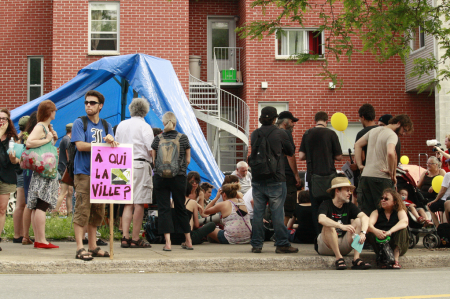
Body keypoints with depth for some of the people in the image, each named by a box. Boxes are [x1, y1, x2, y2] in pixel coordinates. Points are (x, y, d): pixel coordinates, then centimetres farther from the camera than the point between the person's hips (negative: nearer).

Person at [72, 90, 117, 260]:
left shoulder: (106, 126, 17)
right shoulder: (79, 123, 3)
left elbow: (113, 148, 9)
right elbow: (80, 145, -9)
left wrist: (110, 140, -14)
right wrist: (102, 144, -11)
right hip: (84, 173, -5)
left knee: (97, 211, 7)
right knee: (82, 210, -9)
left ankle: (93, 246, 15)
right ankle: (80, 248, -9)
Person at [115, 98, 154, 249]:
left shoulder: (121, 125, 13)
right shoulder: (144, 126, -5)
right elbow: (151, 150, -10)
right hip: (140, 164, -6)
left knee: (128, 203, 9)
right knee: (139, 203, -3)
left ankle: (125, 237, 2)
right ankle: (135, 239, -3)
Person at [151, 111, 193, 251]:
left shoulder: (157, 139, 0)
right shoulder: (183, 138, 0)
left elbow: (153, 160, 6)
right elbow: (188, 160, 5)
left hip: (160, 177, -1)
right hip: (179, 177, 1)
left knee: (163, 208, 2)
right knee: (180, 208, 14)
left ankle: (168, 243, -7)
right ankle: (188, 241, 20)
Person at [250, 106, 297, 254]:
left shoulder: (254, 134, 5)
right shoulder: (280, 134, -6)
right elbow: (290, 152, 7)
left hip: (257, 179, 3)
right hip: (275, 180, -3)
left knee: (257, 212, 7)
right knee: (277, 212, 0)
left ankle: (256, 244, 10)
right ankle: (282, 244, 3)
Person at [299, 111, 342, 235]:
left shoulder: (307, 134, 3)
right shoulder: (331, 134, -5)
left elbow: (301, 156, 2)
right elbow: (339, 156, -4)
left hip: (313, 175, 2)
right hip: (328, 174, -2)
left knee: (316, 207, 7)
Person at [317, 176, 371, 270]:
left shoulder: (349, 206, 4)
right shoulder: (326, 205, -11)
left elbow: (365, 217, -12)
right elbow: (321, 219, -34)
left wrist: (363, 233, -33)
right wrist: (342, 226, -46)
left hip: (343, 246, 5)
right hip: (325, 247, -5)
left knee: (358, 221, -12)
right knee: (329, 225, -30)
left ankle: (356, 259, -25)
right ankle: (338, 258, -28)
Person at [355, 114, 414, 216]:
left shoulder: (374, 130, 16)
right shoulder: (392, 135, -10)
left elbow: (357, 145, 22)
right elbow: (390, 153, -27)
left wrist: (360, 165, 16)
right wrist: (392, 173, -15)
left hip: (365, 175, 8)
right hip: (380, 177, -8)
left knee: (366, 212, 10)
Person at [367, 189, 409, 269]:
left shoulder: (400, 211, 2)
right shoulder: (376, 212, 7)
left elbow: (404, 222, -23)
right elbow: (369, 224, -15)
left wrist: (389, 232, -40)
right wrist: (375, 231, -40)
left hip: (397, 245, -1)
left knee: (402, 229, -27)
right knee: (370, 234, -25)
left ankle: (395, 259, -35)